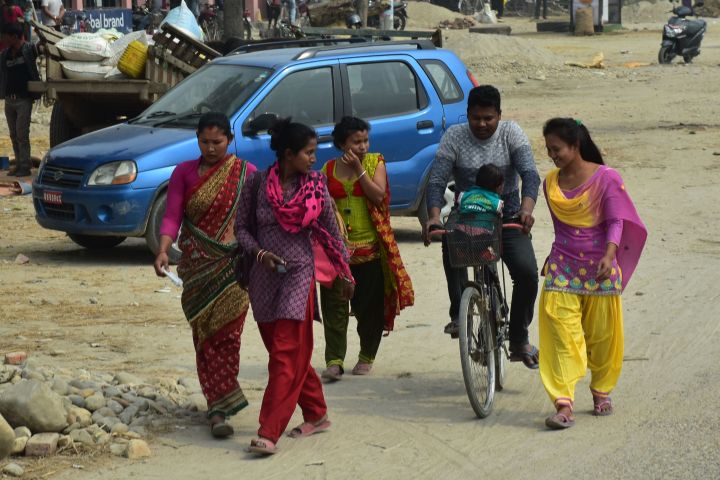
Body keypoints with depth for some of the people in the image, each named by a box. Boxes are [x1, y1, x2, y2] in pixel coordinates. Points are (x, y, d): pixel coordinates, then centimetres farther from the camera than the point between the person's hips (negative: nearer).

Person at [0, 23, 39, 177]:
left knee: (22, 134, -7)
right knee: (13, 135, 10)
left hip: (24, 99, -6)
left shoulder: (28, 50, -7)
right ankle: (20, 163, 19)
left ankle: (24, 166, -2)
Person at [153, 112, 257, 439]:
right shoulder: (184, 173, 5)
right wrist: (163, 250, -17)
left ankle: (219, 407, -4)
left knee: (227, 334, -7)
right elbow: (172, 217, -1)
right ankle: (220, 404, 4)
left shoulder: (245, 173, 2)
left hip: (233, 265, -1)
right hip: (197, 265, 1)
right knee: (205, 335, 0)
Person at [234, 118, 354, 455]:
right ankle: (317, 415, 27)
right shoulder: (259, 183, -2)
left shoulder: (315, 184, -2)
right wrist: (259, 253, -13)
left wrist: (345, 273, 13)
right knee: (292, 352, 11)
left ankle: (269, 433, -14)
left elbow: (330, 231, 7)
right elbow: (242, 227, 5)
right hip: (264, 276, 2)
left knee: (286, 354, -10)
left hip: (299, 274, -2)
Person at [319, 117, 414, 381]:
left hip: (370, 247, -1)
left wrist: (358, 168, -13)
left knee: (370, 306, 5)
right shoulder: (329, 170, 7)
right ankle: (334, 361, -9)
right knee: (334, 305, -7)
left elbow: (378, 195, -12)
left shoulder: (375, 162, 3)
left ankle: (367, 356, 21)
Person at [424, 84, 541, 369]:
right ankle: (458, 314, -24)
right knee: (450, 243, -35)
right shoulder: (454, 137, -4)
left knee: (527, 272, -18)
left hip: (507, 218, 0)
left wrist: (526, 208, -40)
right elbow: (437, 181, -13)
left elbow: (530, 174, -19)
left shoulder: (511, 133, -5)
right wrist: (434, 216, -33)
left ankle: (519, 341, 1)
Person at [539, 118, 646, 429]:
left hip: (600, 268, -3)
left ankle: (601, 392, 29)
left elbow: (616, 221, -12)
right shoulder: (551, 183, 7)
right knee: (561, 334, -10)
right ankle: (564, 405, -16)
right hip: (562, 268, 3)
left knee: (602, 334, 6)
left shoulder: (606, 178, -7)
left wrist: (609, 255, -27)